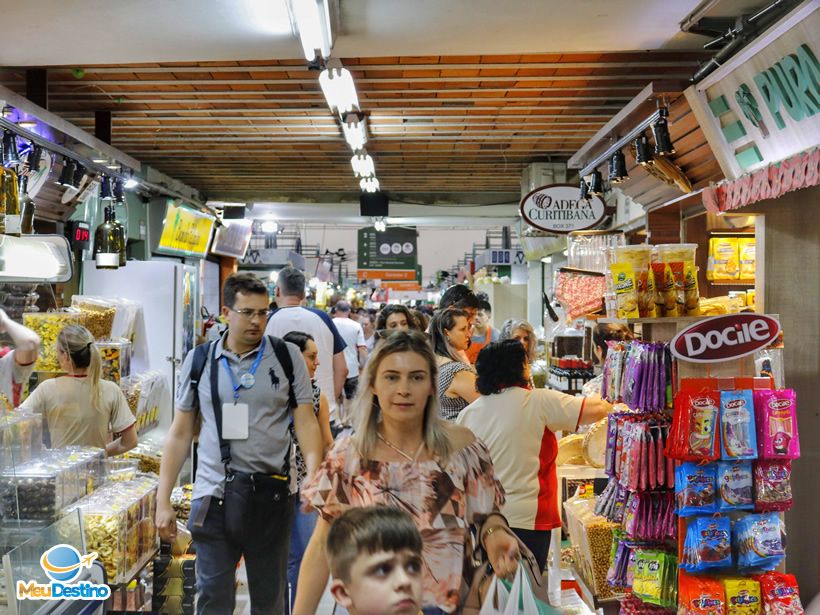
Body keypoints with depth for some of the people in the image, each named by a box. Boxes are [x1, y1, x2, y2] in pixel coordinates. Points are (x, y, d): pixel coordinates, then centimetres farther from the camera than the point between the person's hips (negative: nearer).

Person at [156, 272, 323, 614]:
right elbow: (179, 434, 8)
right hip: (213, 495, 1)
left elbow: (306, 423, -2)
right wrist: (163, 501, 4)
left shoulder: (287, 357, 1)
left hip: (270, 494, 0)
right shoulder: (199, 361, 4)